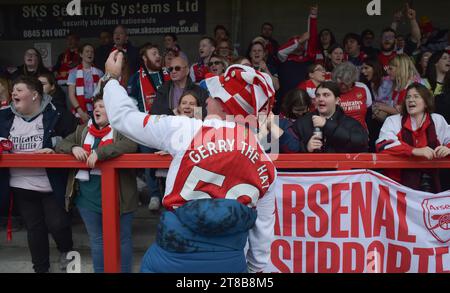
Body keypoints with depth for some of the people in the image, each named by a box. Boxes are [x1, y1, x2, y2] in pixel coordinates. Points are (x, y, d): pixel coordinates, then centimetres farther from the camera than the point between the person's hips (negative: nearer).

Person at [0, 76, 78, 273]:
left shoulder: (54, 116, -11)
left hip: (51, 184, -4)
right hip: (21, 185, 4)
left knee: (57, 224, 0)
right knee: (34, 228, 15)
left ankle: (66, 250, 33)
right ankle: (40, 268, 31)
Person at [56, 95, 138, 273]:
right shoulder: (82, 130, 15)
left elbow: (131, 145, -22)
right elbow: (60, 145, 14)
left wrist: (99, 153, -28)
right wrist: (73, 148, -9)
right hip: (87, 195, 5)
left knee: (122, 238, 9)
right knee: (96, 239, 17)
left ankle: (125, 270, 25)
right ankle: (99, 271, 33)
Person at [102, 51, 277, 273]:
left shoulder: (185, 130, -10)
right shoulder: (266, 164, 1)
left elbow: (123, 116, 0)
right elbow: (263, 227, 7)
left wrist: (112, 77, 17)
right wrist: (255, 266, 24)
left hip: (174, 257, -3)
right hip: (231, 263, 4)